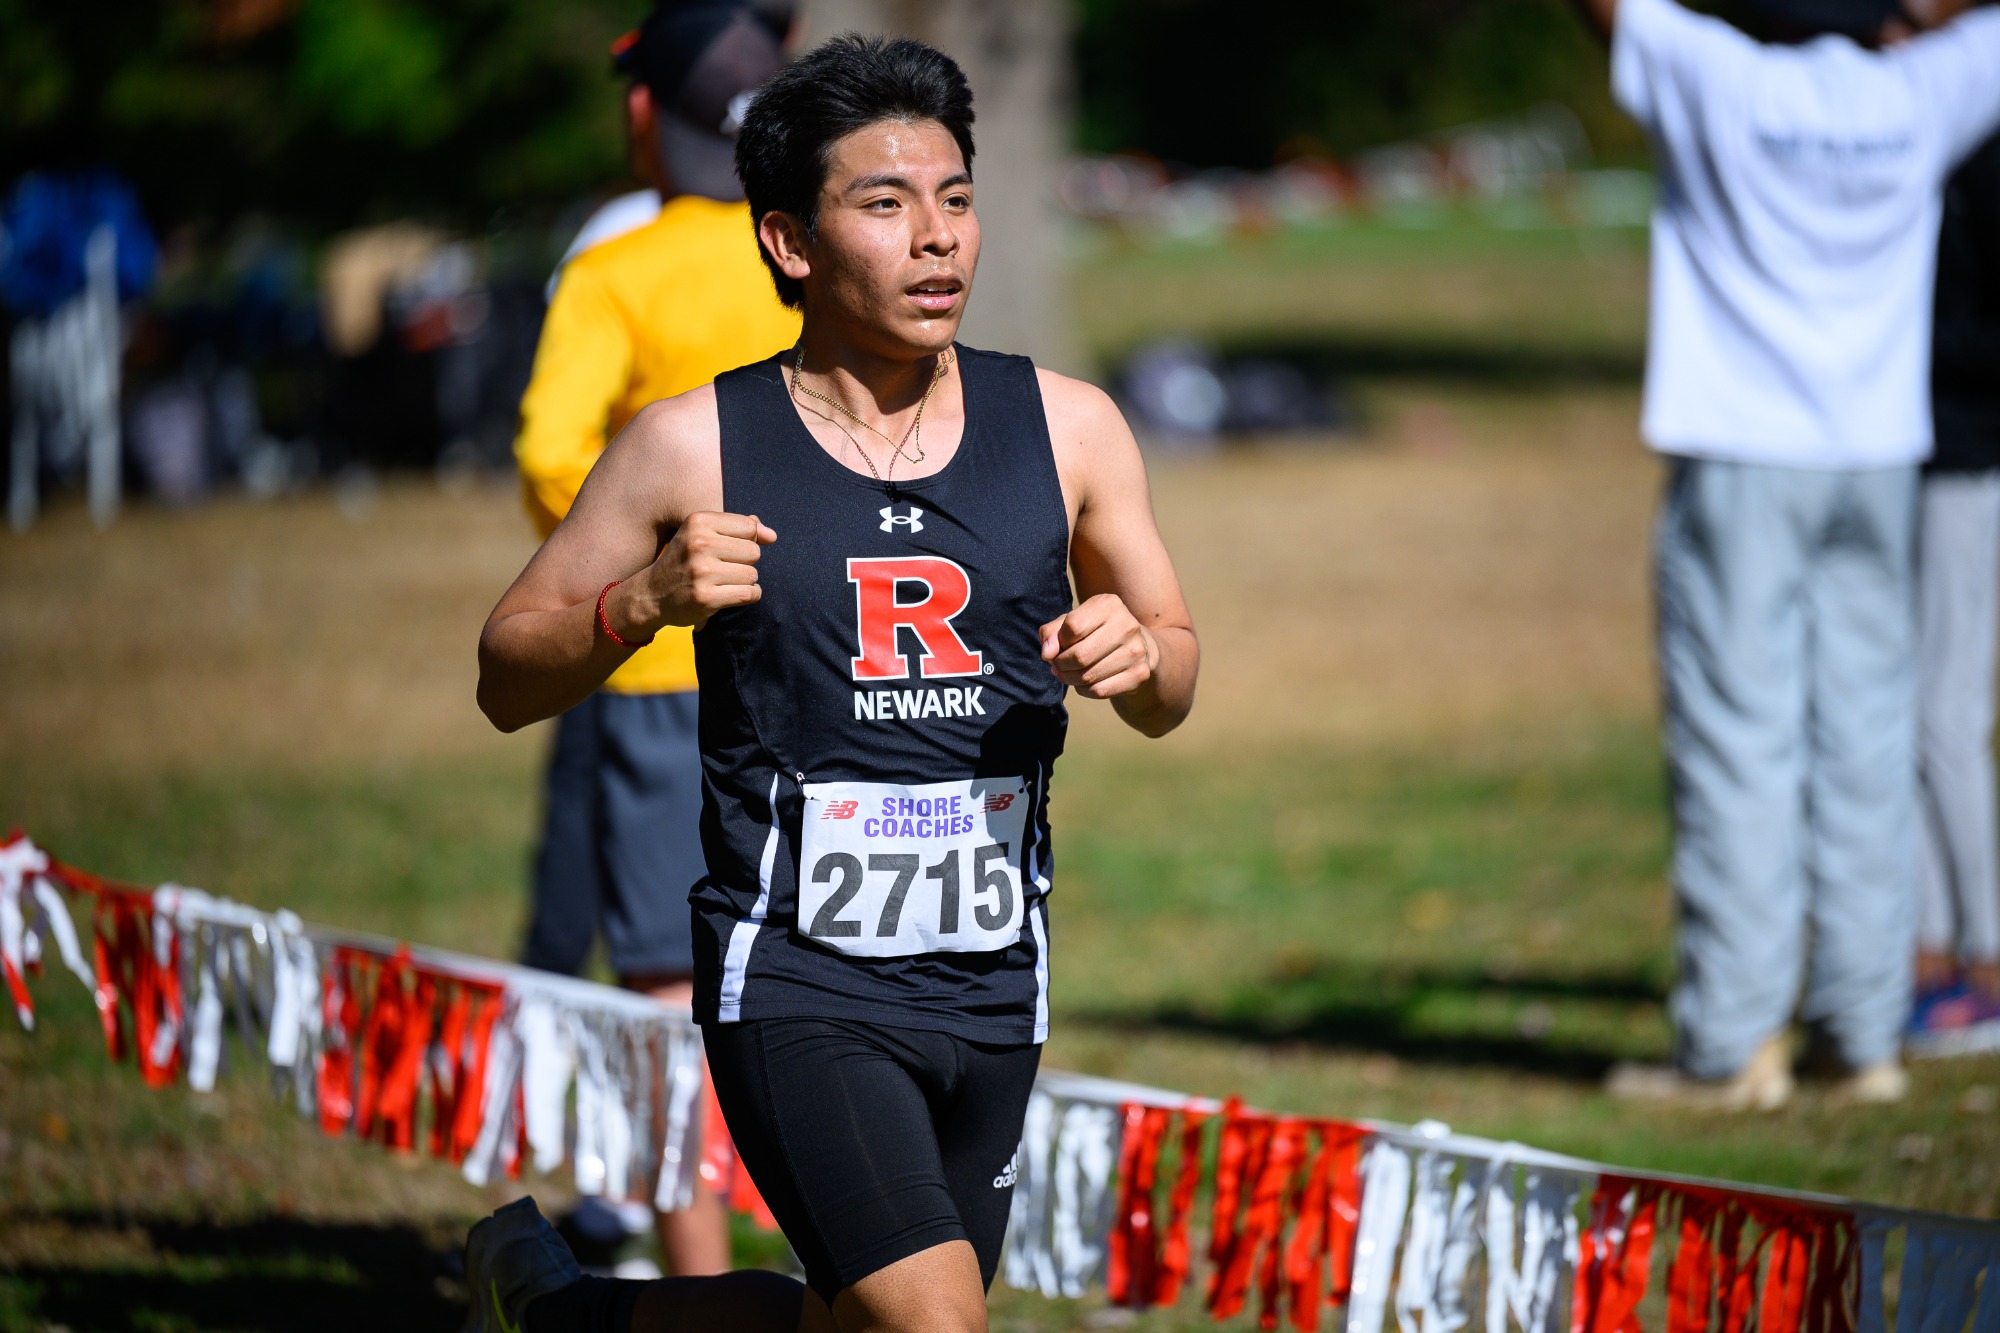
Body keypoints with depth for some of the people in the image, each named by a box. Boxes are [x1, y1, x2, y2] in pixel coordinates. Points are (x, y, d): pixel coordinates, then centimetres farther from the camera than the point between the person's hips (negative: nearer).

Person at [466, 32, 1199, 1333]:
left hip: (993, 980, 5)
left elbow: (1172, 682, 14)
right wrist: (642, 602, -18)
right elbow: (508, 679, 1)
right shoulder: (694, 448, -6)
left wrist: (1138, 658, -10)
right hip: (795, 981, -5)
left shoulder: (1067, 429, 2)